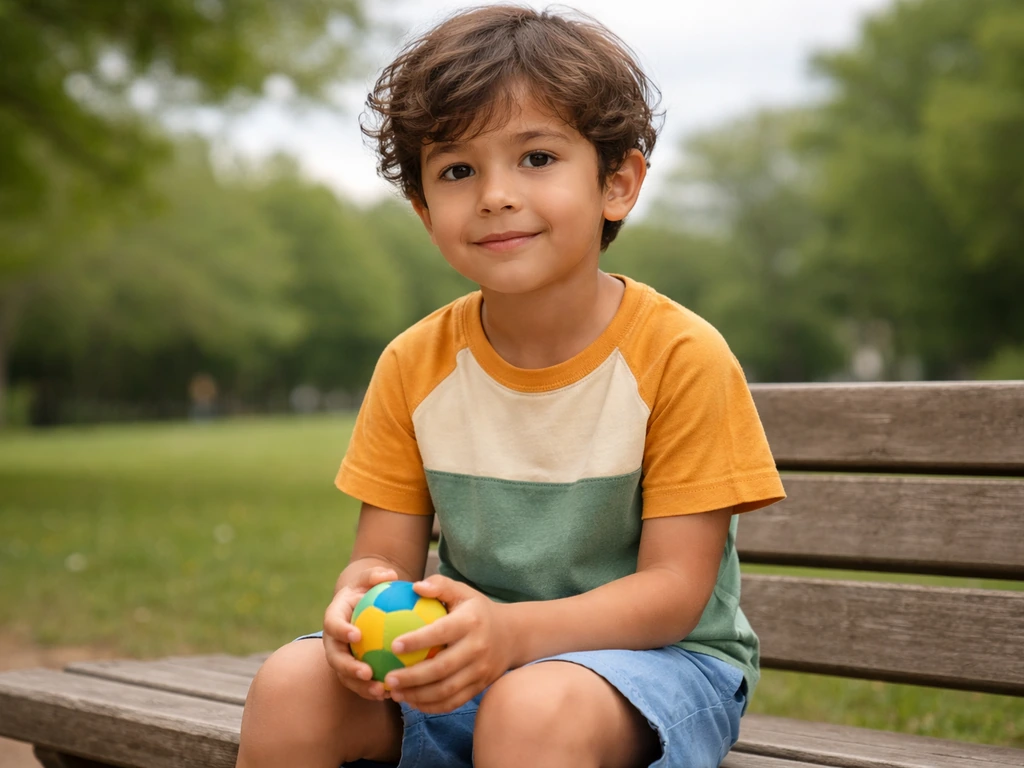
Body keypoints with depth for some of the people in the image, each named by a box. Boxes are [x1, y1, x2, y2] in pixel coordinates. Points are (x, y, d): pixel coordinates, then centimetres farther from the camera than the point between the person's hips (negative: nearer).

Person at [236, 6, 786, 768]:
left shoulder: (680, 357, -14)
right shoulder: (414, 366, -1)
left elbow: (674, 589, -16)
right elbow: (386, 553, 2)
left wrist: (512, 629, -32)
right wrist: (363, 599, -24)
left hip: (653, 653, -4)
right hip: (469, 651, 5)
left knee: (534, 706, -37)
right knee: (291, 685, -19)